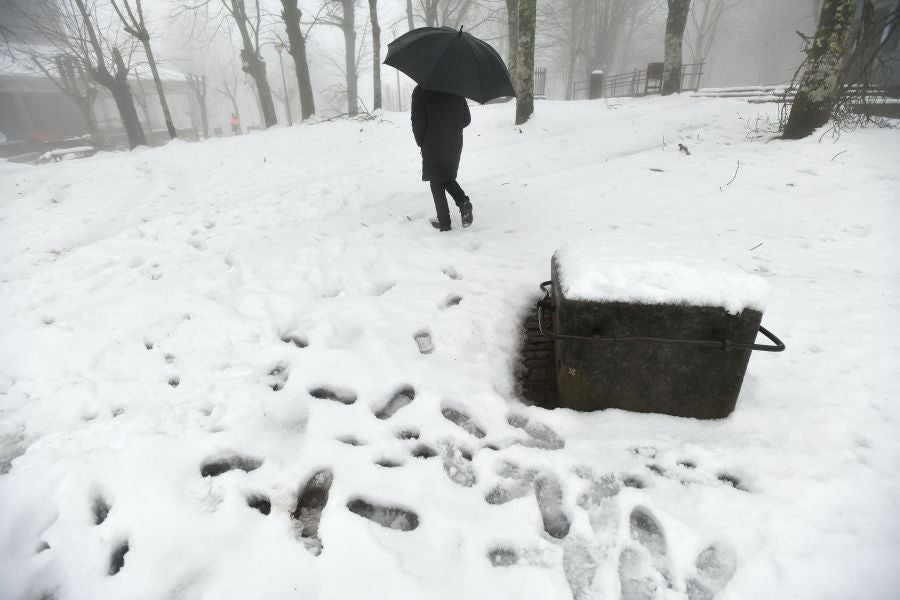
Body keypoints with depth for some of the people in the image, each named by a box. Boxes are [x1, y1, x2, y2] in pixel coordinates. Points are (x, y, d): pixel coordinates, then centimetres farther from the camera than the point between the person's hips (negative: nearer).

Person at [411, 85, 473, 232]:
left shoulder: (420, 90, -9)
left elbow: (418, 121, -13)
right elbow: (466, 119, 8)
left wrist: (420, 141, 3)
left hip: (432, 145, -5)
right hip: (455, 144, 5)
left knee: (436, 183, 7)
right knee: (447, 177, 23)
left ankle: (444, 222, 8)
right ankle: (463, 201, -2)